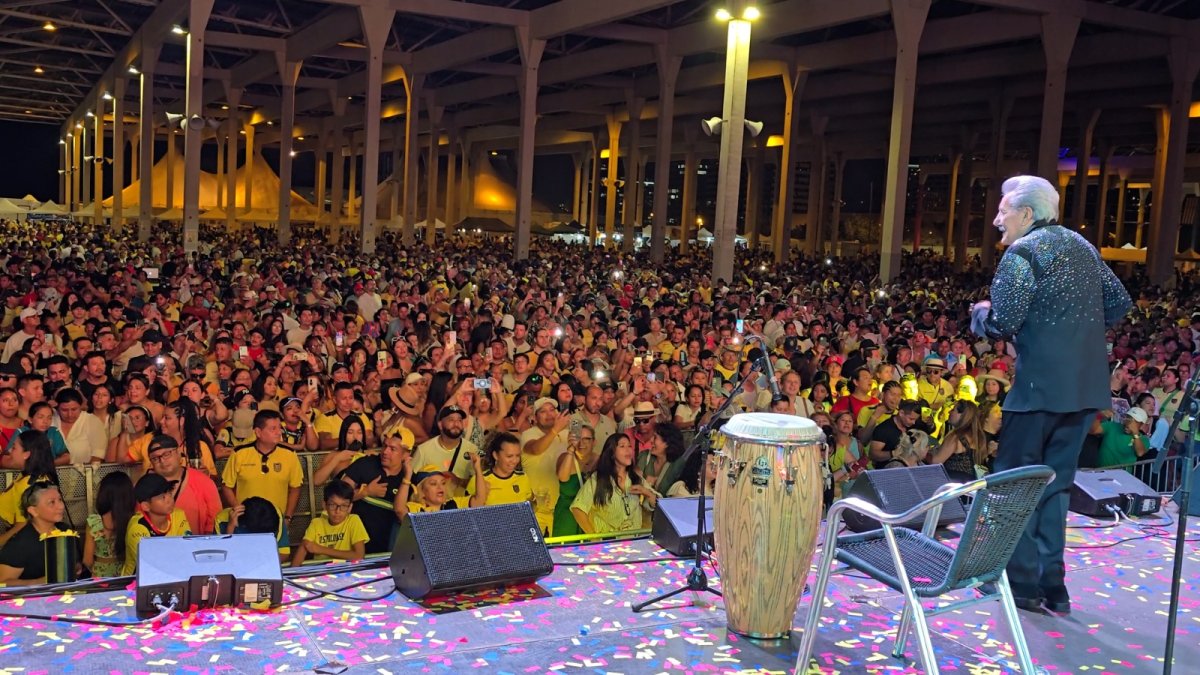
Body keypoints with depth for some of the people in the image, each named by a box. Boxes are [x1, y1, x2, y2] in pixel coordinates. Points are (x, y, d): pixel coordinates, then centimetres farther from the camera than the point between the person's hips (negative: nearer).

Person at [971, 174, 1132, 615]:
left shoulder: (1023, 252, -10)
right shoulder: (1082, 246, 15)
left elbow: (1001, 324, -17)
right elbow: (1119, 303, 18)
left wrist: (980, 313, 3)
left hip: (1041, 384, -8)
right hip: (1087, 385, 8)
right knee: (1056, 483, 14)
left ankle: (1021, 583, 8)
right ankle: (1052, 585, 18)